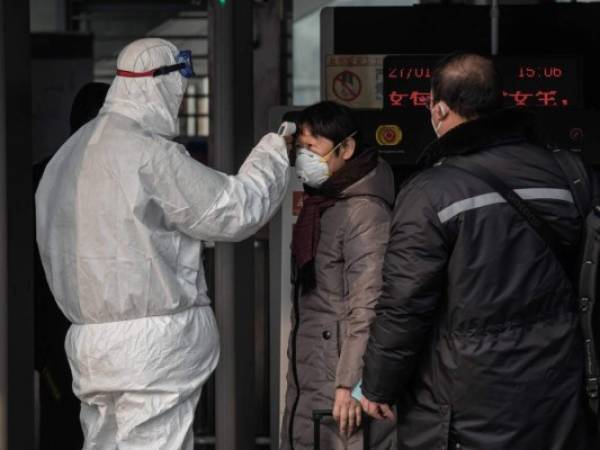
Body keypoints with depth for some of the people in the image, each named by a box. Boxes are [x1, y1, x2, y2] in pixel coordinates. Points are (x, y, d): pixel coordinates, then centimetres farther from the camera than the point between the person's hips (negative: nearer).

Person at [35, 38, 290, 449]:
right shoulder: (150, 154, -15)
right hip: (153, 342, -8)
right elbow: (234, 209, -10)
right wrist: (274, 153, 5)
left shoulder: (73, 151, 11)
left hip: (91, 337, 8)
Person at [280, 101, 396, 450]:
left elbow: (367, 308, -19)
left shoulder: (365, 212, -13)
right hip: (310, 382, 9)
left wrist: (351, 384, -22)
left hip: (338, 382, -9)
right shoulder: (320, 205, 16)